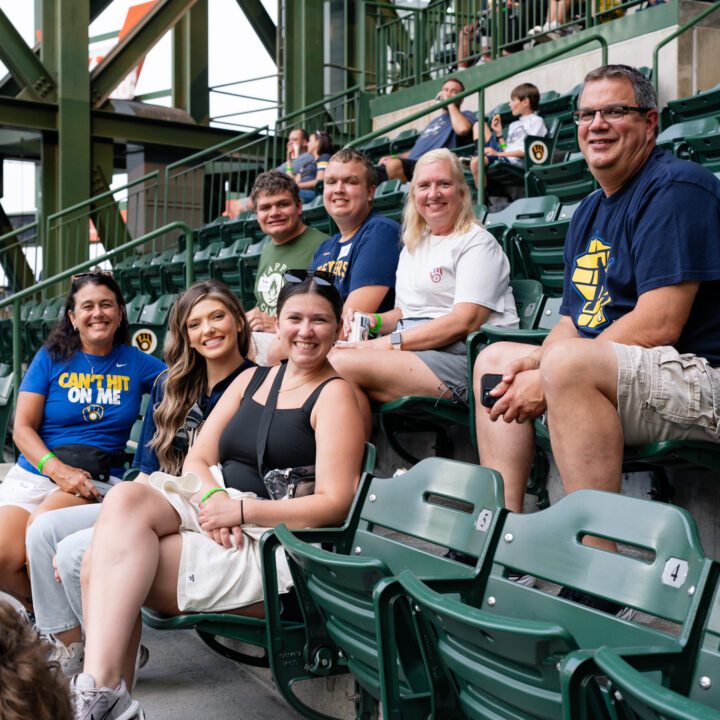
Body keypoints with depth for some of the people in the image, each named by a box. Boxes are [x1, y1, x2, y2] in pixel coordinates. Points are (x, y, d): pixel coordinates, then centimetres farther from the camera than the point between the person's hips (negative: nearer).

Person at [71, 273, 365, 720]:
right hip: (216, 515, 6)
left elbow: (335, 504, -11)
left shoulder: (336, 394, -2)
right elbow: (198, 458, 14)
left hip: (271, 546, -6)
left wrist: (240, 510, -15)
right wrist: (211, 498, -10)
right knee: (126, 499, -25)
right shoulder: (252, 380, 18)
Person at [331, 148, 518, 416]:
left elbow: (465, 321, -13)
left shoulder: (477, 243, -1)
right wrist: (374, 322, 3)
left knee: (343, 363, -28)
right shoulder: (413, 246, 25)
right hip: (412, 352, 8)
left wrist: (391, 342, -17)